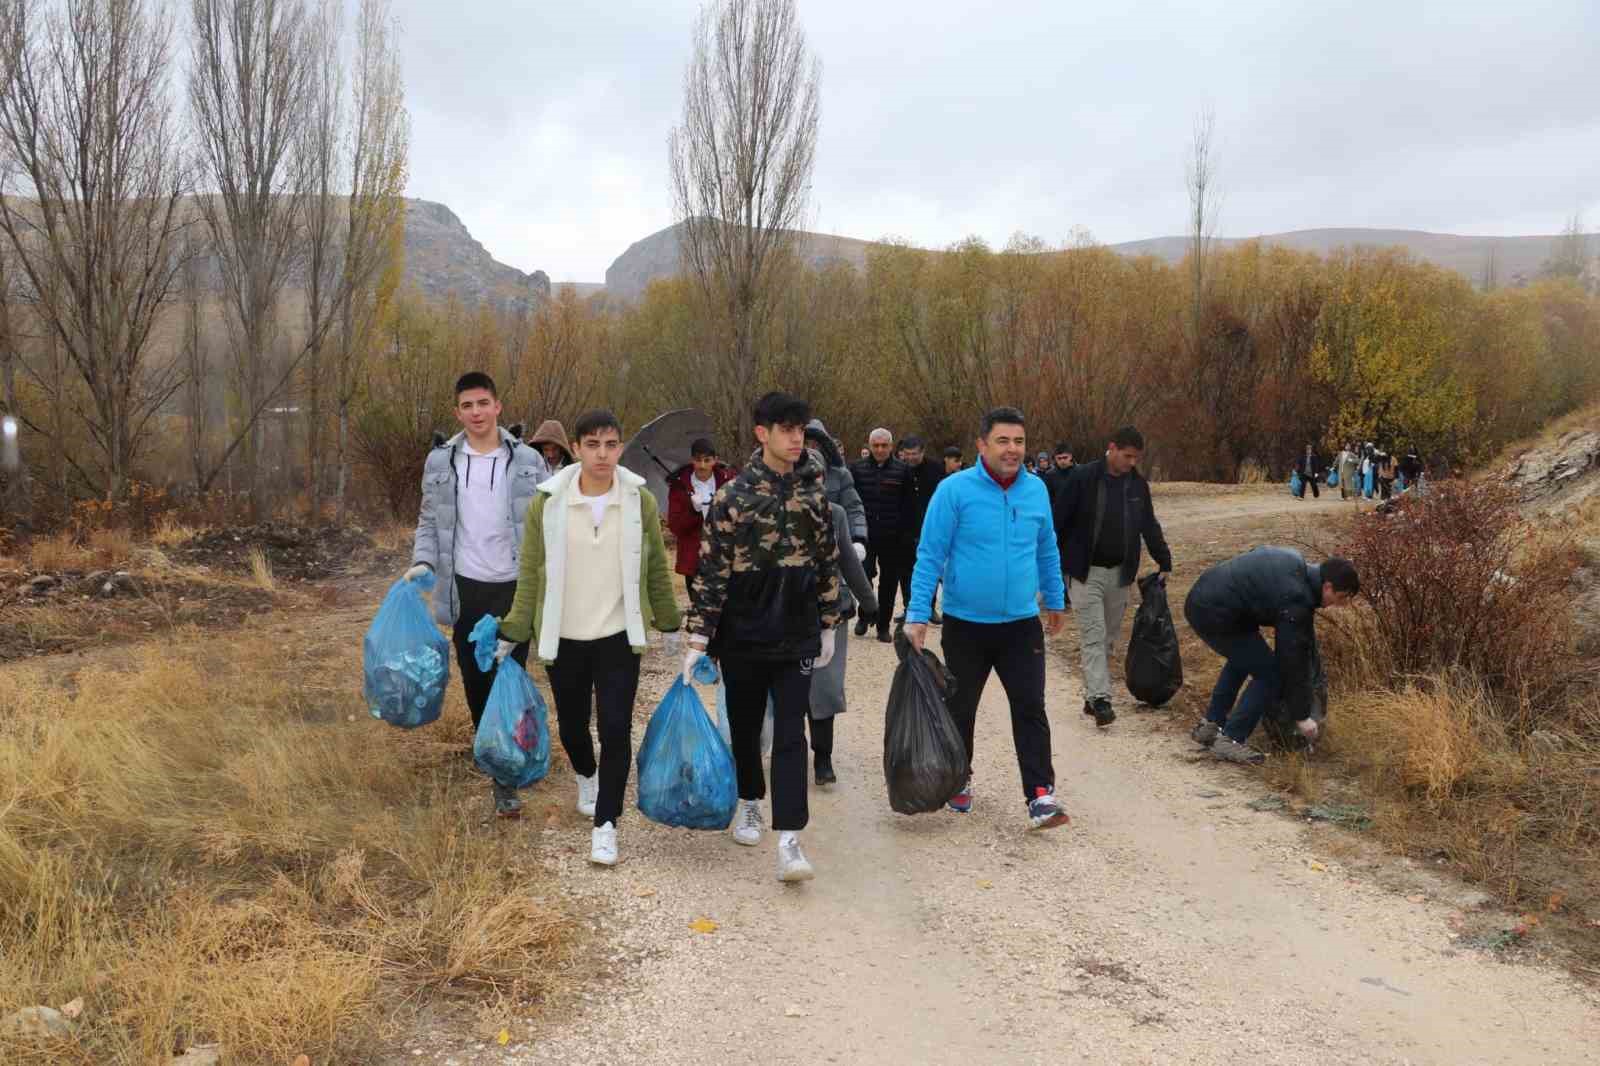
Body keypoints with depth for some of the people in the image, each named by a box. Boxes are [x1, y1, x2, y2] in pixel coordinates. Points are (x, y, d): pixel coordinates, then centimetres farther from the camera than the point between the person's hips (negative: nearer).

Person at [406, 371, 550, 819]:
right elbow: (429, 521, 10)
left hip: (513, 588, -2)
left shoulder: (527, 461, -2)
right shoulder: (440, 462, 3)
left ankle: (506, 779, 2)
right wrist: (422, 562, -6)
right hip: (465, 588, 2)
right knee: (474, 680, 12)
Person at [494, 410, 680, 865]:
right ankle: (587, 776, 48)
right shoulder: (547, 504, -6)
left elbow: (657, 570, 7)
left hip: (619, 637, -1)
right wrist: (512, 634, 2)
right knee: (572, 726, 14)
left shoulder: (640, 502, -4)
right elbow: (530, 575, 1)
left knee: (616, 729, -7)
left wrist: (670, 624, 13)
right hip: (564, 638, 1)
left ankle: (605, 824, 6)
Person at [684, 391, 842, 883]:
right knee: (745, 726, 14)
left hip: (796, 636, 1)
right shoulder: (733, 497, -8)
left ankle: (789, 841, -8)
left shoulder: (814, 494, 2)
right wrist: (699, 639, -11)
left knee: (790, 735, -5)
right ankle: (750, 802, 39)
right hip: (743, 637, -1)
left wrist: (828, 625, 12)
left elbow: (828, 563, 11)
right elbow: (711, 571, -8)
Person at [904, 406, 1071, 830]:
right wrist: (917, 615, -14)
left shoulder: (1037, 490, 2)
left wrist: (1055, 601, 20)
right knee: (960, 710, 14)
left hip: (1022, 624, 2)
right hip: (965, 625, -2)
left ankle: (1041, 795, 0)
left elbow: (1047, 550, 15)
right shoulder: (955, 490, -12)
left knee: (1031, 708, -4)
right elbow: (930, 556, -11)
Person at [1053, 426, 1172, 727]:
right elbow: (1059, 522, -9)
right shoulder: (1082, 478, -11)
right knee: (1093, 635, -10)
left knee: (1109, 637, 8)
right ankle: (1099, 698, -14)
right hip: (1085, 572, -5)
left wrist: (1164, 563, 11)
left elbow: (1150, 527, 15)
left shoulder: (1138, 484, 4)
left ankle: (1092, 694, 18)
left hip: (1120, 573, 5)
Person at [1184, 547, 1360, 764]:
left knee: (1242, 658, 30)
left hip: (1200, 599, 10)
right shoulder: (1296, 600, -16)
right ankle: (1230, 740, 2)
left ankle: (1210, 725, 33)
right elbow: (1294, 662, -12)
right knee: (1270, 674, -2)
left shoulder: (1297, 562, 9)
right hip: (1214, 615, -10)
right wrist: (1301, 716, -2)